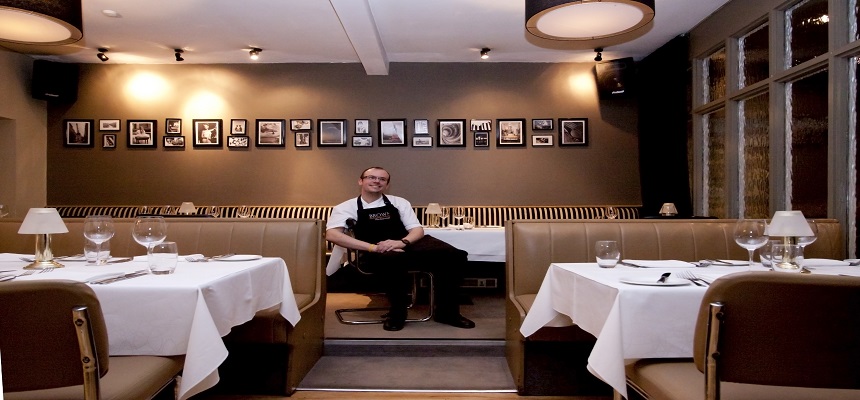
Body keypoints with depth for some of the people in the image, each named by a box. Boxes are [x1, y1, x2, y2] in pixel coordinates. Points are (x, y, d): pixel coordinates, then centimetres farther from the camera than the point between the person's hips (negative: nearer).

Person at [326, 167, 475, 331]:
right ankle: (397, 313, -15)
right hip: (377, 255, -3)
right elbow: (332, 234, -10)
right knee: (395, 259, -42)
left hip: (406, 247, 4)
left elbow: (418, 230, 11)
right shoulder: (346, 207, 7)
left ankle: (447, 312, -3)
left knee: (454, 256, -21)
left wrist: (402, 242, -15)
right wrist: (373, 247, -21)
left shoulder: (399, 202, 16)